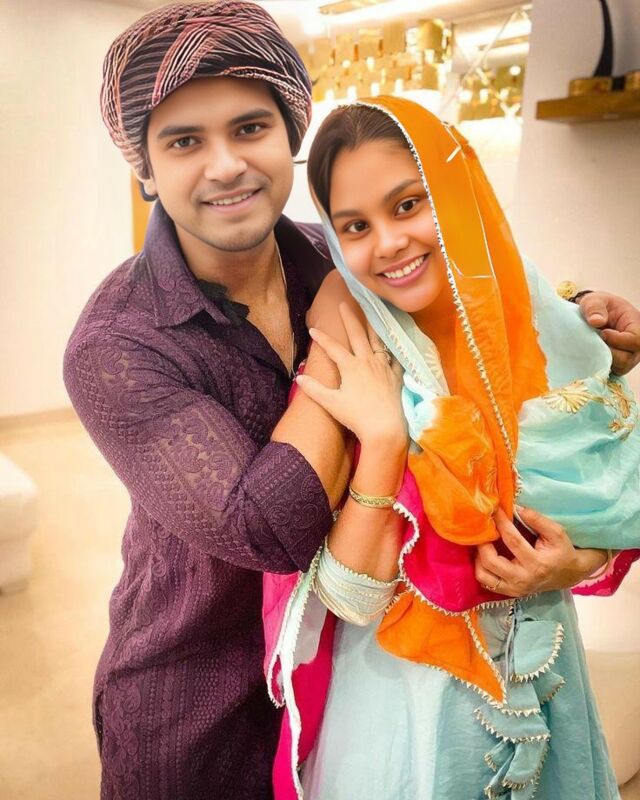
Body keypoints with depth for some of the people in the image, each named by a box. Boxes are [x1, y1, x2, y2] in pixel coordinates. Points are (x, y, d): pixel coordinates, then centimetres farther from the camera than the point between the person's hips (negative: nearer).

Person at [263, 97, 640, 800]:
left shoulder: (554, 334, -11)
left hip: (540, 680, 4)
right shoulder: (349, 369, -18)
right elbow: (349, 600, -21)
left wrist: (580, 562, -16)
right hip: (401, 697, -3)